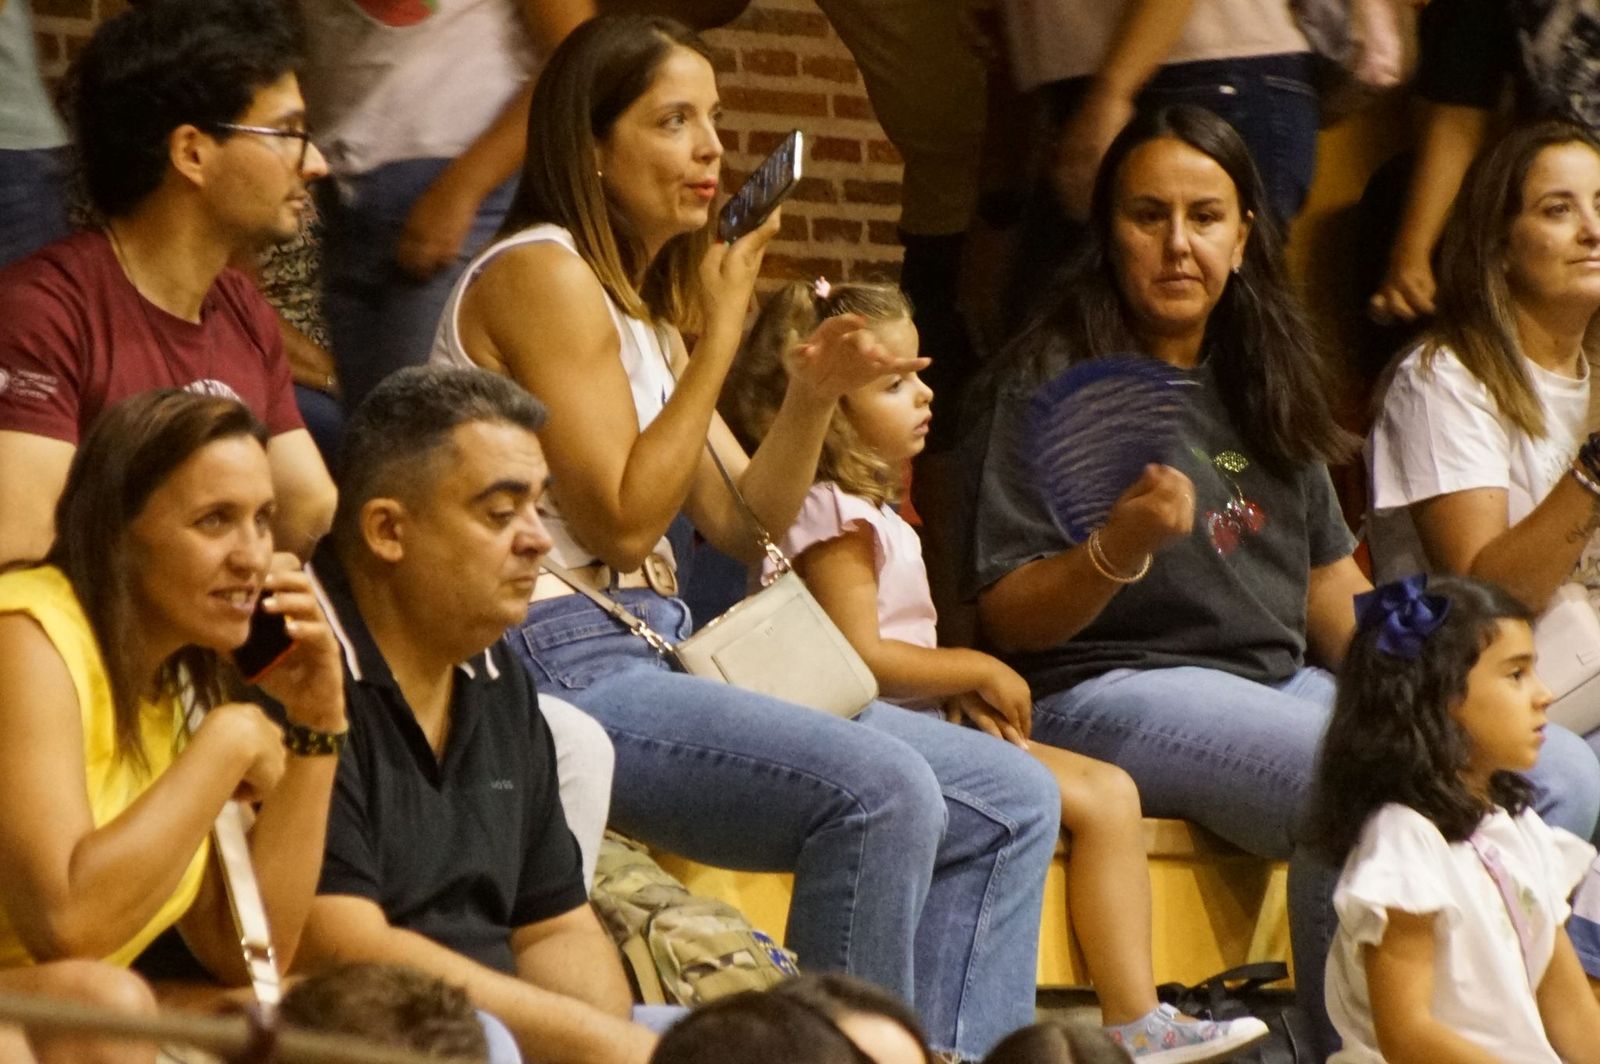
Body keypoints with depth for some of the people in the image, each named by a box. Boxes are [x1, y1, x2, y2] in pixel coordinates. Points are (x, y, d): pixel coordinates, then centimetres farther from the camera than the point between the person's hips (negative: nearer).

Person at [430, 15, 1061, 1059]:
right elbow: (622, 522, -14)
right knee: (883, 790, -31)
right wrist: (724, 330, -11)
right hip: (564, 669, -10)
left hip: (652, 659, 10)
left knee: (1013, 800, 1)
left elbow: (746, 524, 18)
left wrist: (813, 398, 1)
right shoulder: (544, 272, -9)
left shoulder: (644, 306, 20)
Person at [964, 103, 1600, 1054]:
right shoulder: (1057, 380, -4)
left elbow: (1332, 586, 21)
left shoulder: (1266, 382, 17)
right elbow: (1007, 617, -9)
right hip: (1114, 685, -7)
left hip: (1277, 682, 7)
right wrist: (1118, 552, -27)